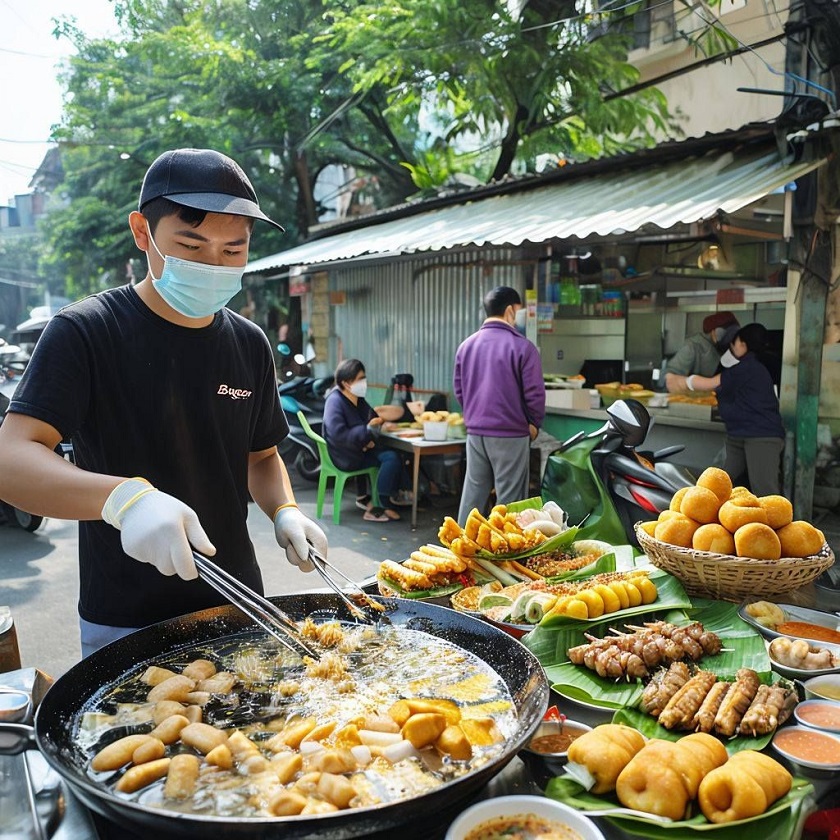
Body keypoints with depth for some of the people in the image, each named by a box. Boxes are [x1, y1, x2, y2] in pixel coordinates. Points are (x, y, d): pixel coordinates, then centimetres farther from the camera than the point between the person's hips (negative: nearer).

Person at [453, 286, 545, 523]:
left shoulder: (466, 345, 6)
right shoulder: (521, 346, -11)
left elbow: (459, 390, 11)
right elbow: (535, 393, -11)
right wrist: (534, 423, 6)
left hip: (475, 432, 5)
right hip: (510, 434, -5)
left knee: (472, 494, 13)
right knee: (509, 499, 3)